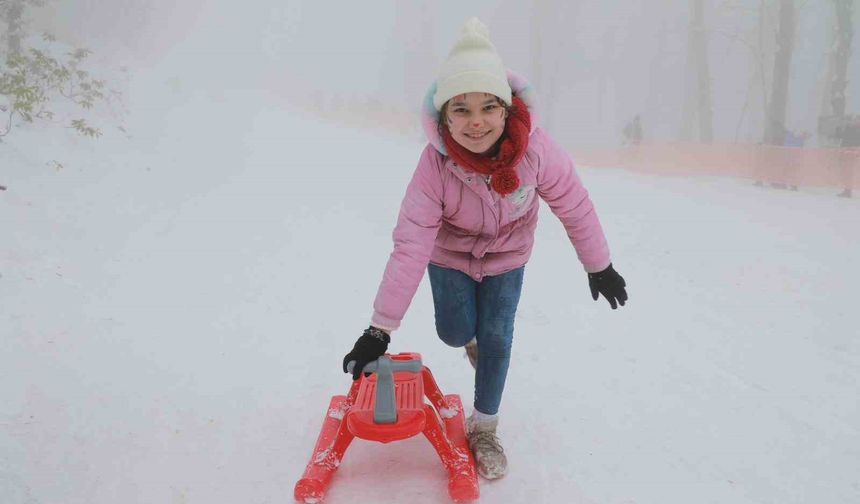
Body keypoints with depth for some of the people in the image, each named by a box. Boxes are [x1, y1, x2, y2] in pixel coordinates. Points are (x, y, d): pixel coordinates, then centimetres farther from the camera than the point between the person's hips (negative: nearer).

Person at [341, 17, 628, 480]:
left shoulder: (535, 149, -34)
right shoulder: (435, 164, -34)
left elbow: (574, 207, -17)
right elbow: (411, 246, -34)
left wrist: (598, 266, -6)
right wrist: (380, 329, -34)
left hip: (506, 254, 1)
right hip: (451, 253, 0)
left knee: (496, 339, -2)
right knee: (455, 333, -2)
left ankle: (484, 429, 20)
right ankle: (470, 334, 39)